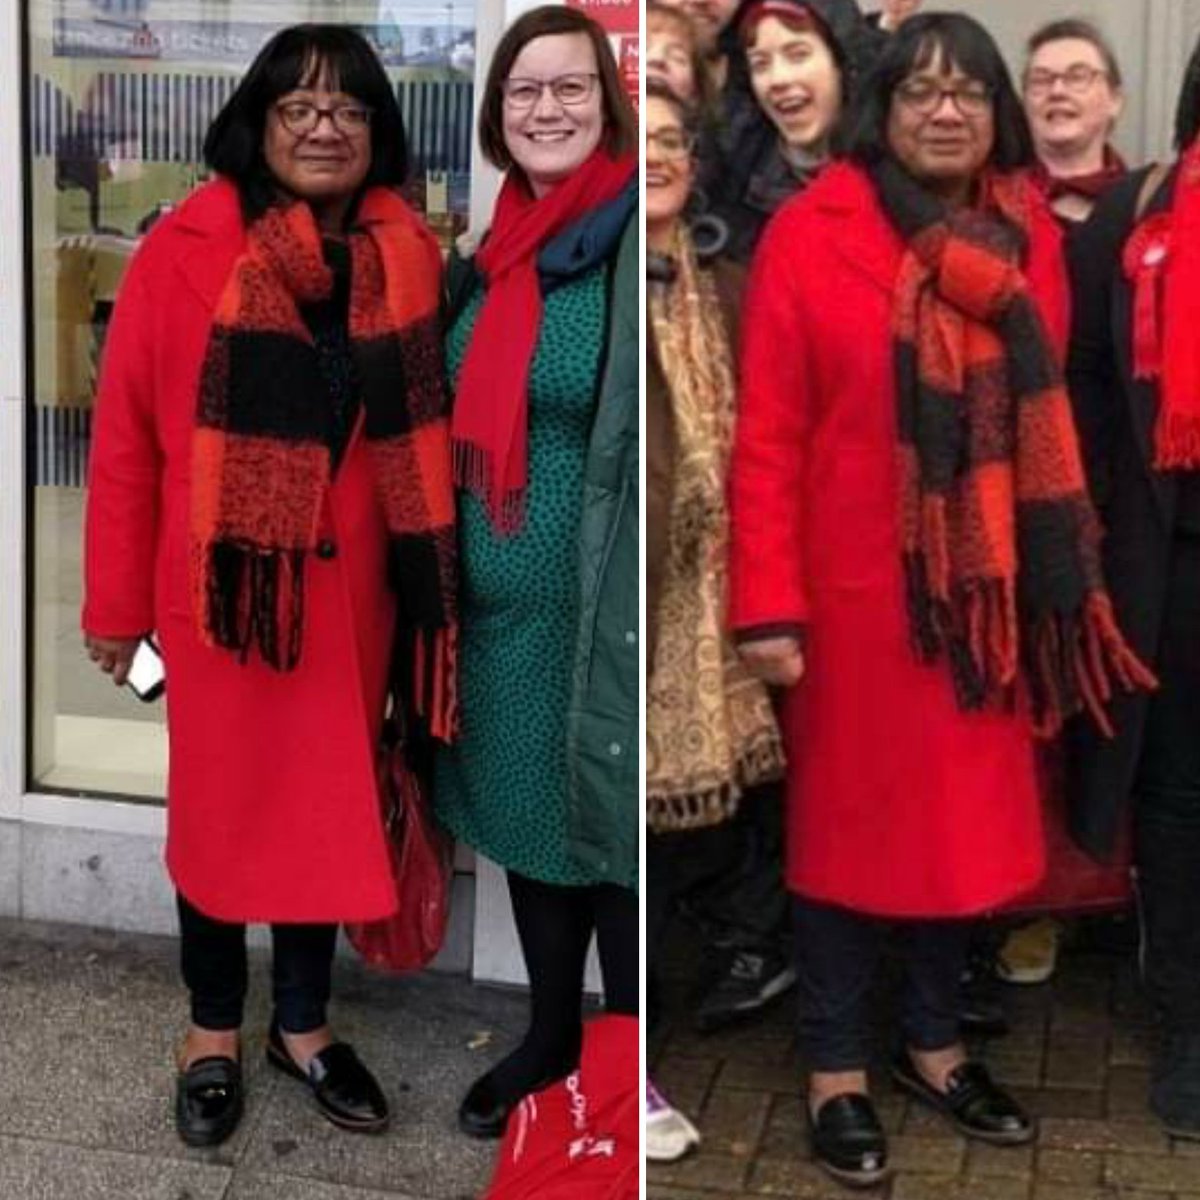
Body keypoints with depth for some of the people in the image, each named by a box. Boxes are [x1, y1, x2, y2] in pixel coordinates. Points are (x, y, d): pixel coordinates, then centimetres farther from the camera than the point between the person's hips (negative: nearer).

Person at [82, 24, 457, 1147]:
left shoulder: (409, 258, 0)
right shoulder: (184, 251, -10)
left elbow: (425, 428, 6)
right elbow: (126, 431, -7)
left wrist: (430, 576, 4)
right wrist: (115, 601, -4)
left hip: (352, 589, 3)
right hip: (224, 586, -3)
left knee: (329, 807, 15)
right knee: (221, 806, 12)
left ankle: (304, 1021, 35)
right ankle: (213, 1030, 32)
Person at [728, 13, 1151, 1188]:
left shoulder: (1029, 235, 5)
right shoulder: (811, 233, -9)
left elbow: (1049, 419, 7)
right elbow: (766, 435, -11)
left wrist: (1070, 569, 4)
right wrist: (767, 605, -15)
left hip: (988, 588, 5)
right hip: (855, 587, -4)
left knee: (968, 815, 14)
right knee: (850, 818, 9)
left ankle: (933, 1043, 33)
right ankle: (836, 1071, 24)